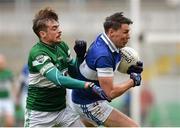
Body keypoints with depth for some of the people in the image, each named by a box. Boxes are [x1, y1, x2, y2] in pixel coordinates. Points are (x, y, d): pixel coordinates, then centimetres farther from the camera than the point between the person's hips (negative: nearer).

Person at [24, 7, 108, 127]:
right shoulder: (37, 53, -23)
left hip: (62, 108, 6)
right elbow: (59, 79, -33)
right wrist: (89, 85, -40)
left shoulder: (62, 46, 0)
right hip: (39, 112, -6)